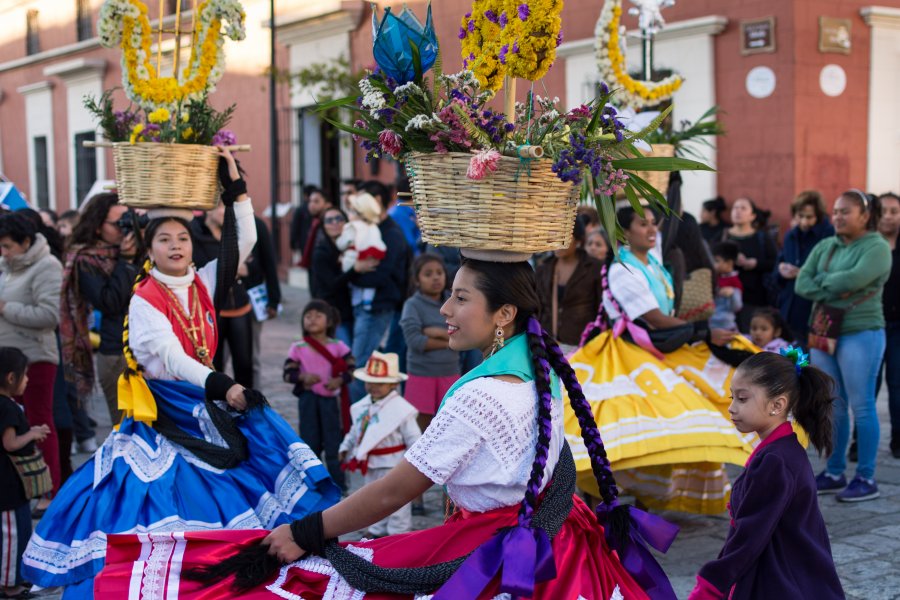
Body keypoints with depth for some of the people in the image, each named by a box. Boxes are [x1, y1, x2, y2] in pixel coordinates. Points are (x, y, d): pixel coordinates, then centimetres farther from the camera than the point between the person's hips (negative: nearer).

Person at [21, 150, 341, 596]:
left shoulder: (203, 283, 5)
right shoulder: (144, 299, -9)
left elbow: (244, 243, -1)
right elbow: (171, 357, -21)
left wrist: (235, 187, -8)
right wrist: (222, 387, -32)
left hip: (208, 398, 5)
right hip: (165, 405, -5)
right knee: (161, 491, -9)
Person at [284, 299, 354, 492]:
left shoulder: (338, 346, -3)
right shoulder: (298, 348, -1)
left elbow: (351, 368, -5)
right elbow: (287, 373, -3)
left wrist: (339, 380, -22)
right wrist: (303, 377, -22)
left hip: (331, 397, -1)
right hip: (308, 397, 2)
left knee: (333, 442, 3)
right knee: (310, 442, 10)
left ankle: (338, 483, 14)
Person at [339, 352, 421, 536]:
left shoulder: (400, 408, -17)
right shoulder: (362, 406, 4)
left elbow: (413, 437, -15)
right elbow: (355, 431, 18)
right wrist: (345, 447, 17)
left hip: (392, 464, -7)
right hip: (369, 464, 7)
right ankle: (377, 533, 33)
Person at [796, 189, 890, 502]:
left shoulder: (877, 247, -6)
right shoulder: (824, 247, 13)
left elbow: (853, 279, -22)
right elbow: (802, 284, 2)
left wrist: (824, 281, -5)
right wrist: (835, 291, -12)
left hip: (861, 334, -6)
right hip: (823, 333, 6)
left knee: (861, 406, -3)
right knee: (832, 406, 10)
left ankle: (866, 478, 4)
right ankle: (834, 473, 18)